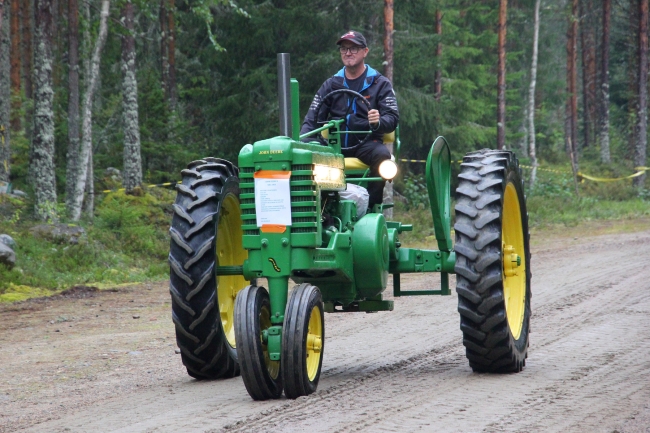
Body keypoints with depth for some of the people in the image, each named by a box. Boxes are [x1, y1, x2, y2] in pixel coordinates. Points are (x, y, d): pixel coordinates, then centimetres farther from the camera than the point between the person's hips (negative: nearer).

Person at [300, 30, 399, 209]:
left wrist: (378, 122, -28)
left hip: (366, 143, -2)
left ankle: (372, 208, -29)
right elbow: (312, 119, 10)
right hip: (335, 144, 2)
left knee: (381, 155, -35)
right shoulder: (331, 85, 16)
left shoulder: (380, 84, 7)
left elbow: (392, 118, -2)